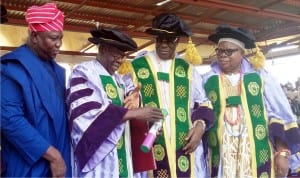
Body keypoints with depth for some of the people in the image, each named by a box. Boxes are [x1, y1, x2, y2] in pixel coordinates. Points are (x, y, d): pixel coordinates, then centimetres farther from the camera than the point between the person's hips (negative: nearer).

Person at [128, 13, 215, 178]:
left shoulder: (187, 69, 12)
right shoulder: (136, 67, 3)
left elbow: (203, 103, 16)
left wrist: (200, 125, -2)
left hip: (185, 147, 3)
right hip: (149, 149, -2)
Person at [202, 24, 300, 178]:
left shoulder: (260, 77, 2)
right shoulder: (207, 80, 4)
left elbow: (279, 114, 1)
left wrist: (283, 152, -5)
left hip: (258, 156, 0)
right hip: (221, 157, 1)